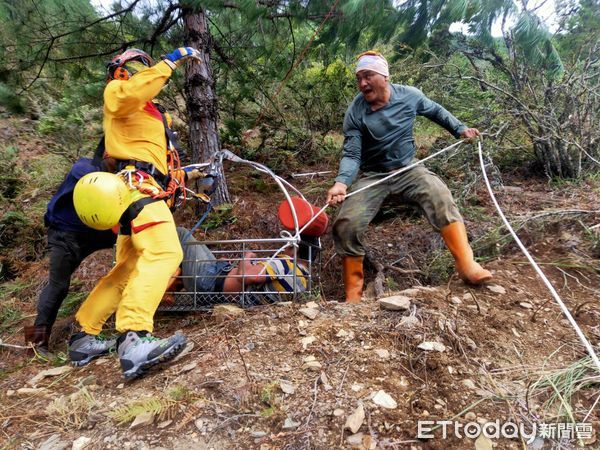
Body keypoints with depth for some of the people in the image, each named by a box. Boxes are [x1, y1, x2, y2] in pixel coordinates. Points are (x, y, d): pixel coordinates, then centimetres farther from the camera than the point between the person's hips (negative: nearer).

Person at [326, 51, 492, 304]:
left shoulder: (409, 96, -3)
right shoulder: (355, 112, -10)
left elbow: (436, 111, 18)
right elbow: (351, 154, -16)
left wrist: (460, 129, 10)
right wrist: (342, 182, -34)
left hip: (408, 170, 2)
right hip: (372, 177, -1)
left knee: (440, 198, -28)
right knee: (346, 224, -22)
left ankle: (467, 266, -27)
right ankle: (352, 293, -9)